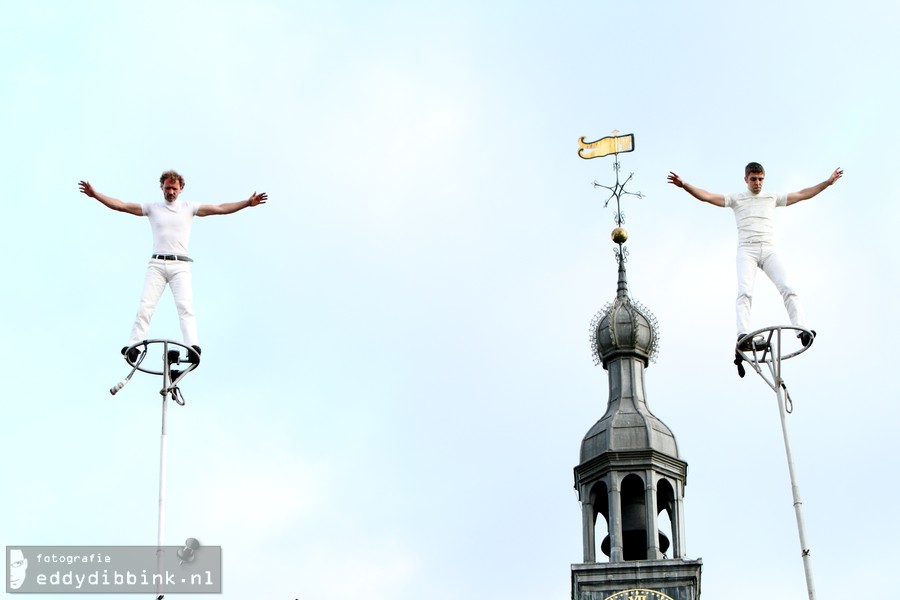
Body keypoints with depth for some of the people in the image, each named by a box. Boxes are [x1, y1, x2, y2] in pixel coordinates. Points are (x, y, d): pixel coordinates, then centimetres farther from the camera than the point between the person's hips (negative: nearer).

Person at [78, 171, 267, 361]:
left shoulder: (188, 207, 11)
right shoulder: (152, 207, 14)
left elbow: (220, 209, 5)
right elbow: (121, 205, 11)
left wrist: (247, 203, -5)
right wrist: (95, 194, 2)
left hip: (180, 265, -1)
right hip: (156, 264, 1)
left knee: (185, 305, -18)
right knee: (145, 306, -11)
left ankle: (193, 346, -33)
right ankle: (133, 347, -16)